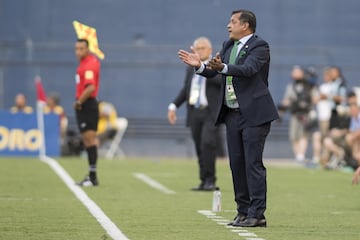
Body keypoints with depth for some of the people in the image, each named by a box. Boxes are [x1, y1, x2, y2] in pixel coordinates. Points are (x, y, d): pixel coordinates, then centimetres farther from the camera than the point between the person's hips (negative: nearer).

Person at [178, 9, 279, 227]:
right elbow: (213, 72, 10)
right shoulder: (228, 46, 14)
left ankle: (257, 214, -8)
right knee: (237, 163, 8)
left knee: (253, 163, -9)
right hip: (233, 114, 8)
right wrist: (200, 66, -11)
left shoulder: (260, 46, -8)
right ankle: (243, 211, 13)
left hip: (254, 114, -8)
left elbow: (248, 69, -26)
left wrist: (223, 67, -40)